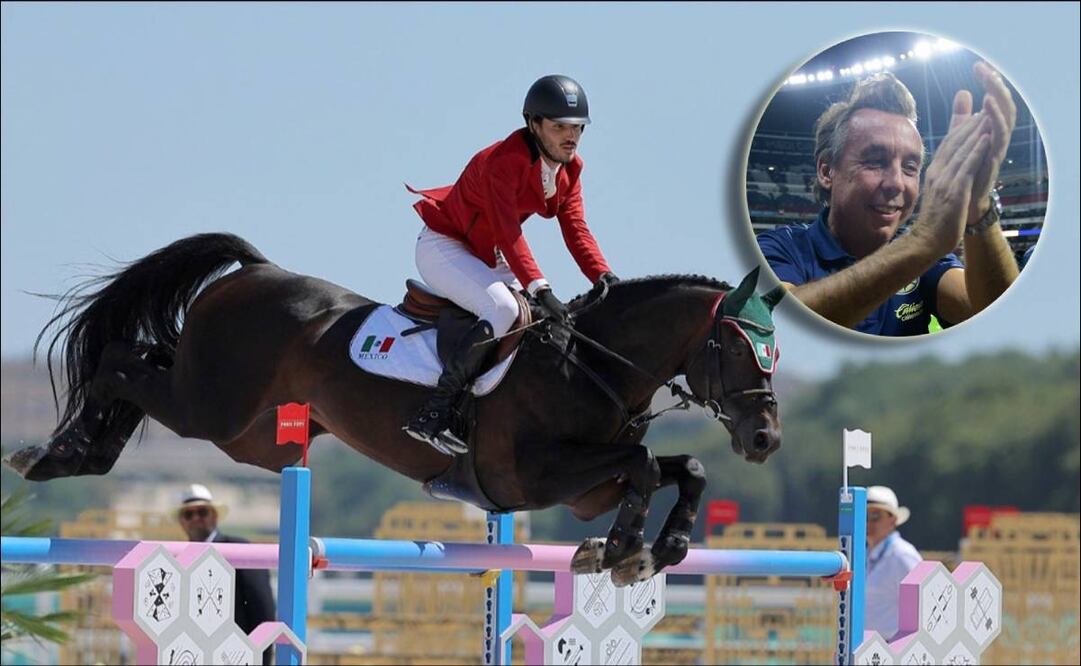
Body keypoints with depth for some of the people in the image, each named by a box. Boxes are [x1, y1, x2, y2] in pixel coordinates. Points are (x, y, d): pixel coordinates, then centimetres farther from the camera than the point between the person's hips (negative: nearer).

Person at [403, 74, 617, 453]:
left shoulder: (568, 169, -2)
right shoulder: (503, 162, -28)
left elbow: (576, 230, -5)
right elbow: (507, 234, -36)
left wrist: (603, 276, -22)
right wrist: (539, 290, -45)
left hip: (487, 258, 10)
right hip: (443, 248, -10)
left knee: (555, 320, 3)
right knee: (503, 310, -31)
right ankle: (432, 416, -31)